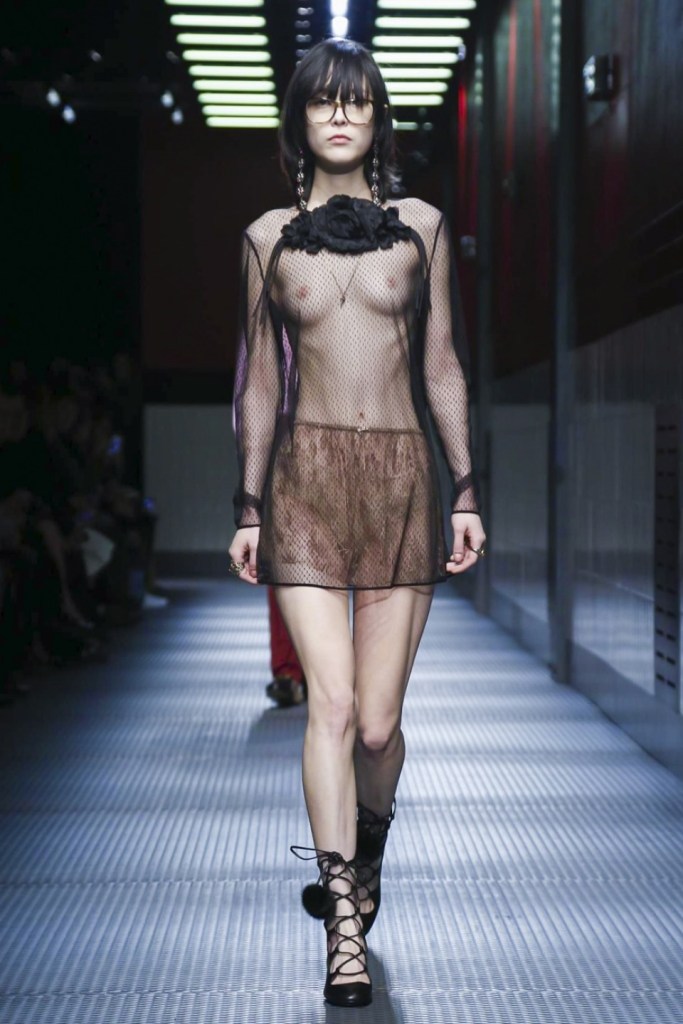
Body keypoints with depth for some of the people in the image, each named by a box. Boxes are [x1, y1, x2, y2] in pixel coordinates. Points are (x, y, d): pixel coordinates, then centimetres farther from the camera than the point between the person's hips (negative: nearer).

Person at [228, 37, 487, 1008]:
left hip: (402, 476, 0)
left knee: (377, 719, 1)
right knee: (332, 699, -12)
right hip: (308, 478, 0)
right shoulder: (269, 237, 8)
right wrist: (249, 506, 7)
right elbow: (260, 381, 10)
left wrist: (466, 491, 4)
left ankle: (362, 860, 31)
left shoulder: (421, 227, 7)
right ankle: (346, 927, -6)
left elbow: (443, 366, 9)